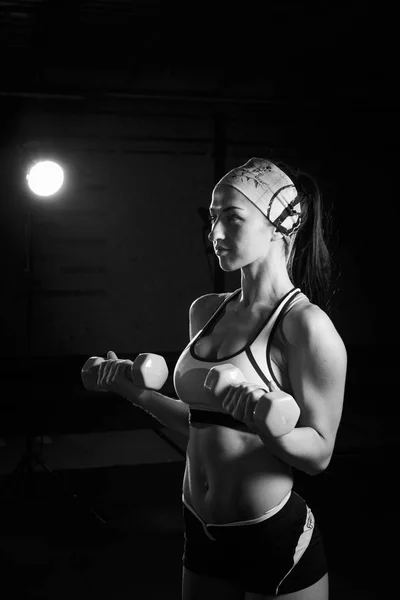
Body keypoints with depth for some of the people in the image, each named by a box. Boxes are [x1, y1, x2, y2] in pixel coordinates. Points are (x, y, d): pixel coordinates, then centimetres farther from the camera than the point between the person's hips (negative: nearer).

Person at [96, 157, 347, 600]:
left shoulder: (304, 323, -16)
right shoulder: (205, 311, 3)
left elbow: (318, 452, -14)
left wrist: (265, 421, -32)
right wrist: (139, 393, 5)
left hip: (276, 541, -6)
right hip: (202, 533, 6)